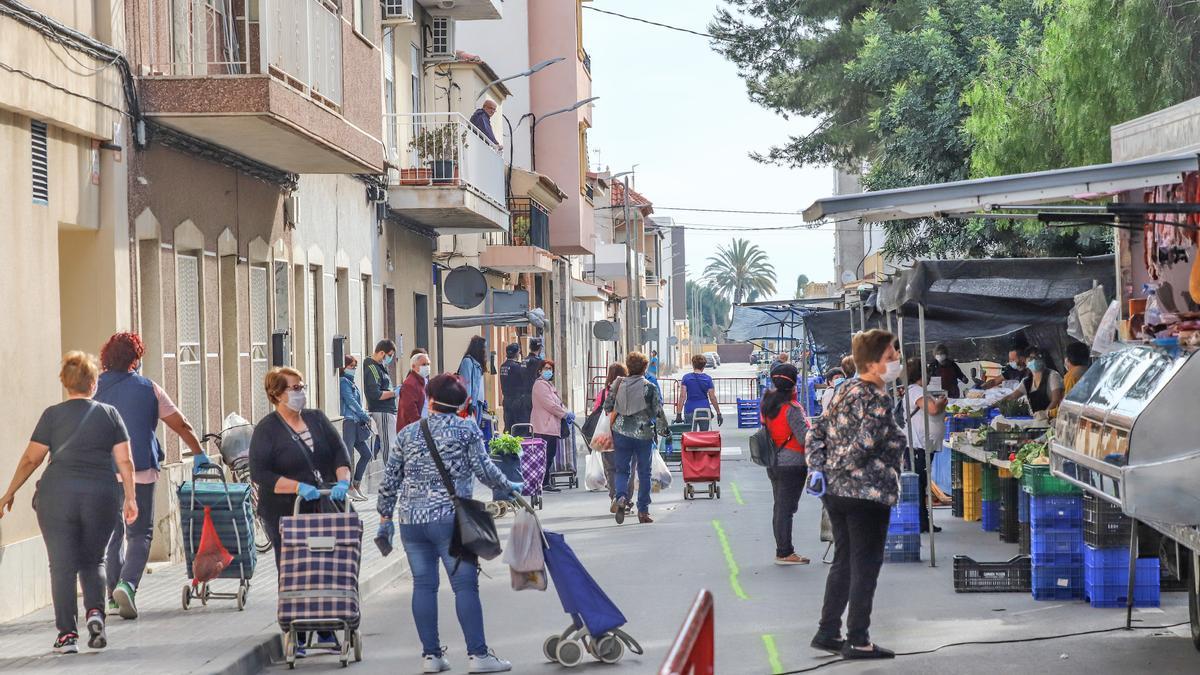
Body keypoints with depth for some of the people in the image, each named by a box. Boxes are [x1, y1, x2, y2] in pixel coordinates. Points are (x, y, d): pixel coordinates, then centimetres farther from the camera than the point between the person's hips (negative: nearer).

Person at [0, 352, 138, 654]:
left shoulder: (53, 415, 4)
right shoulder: (110, 414, 8)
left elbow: (31, 459, 3)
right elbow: (125, 461, 3)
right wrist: (130, 498, 7)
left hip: (57, 495, -2)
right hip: (101, 495, 2)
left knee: (62, 564, 3)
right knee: (93, 561, 17)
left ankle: (67, 633, -2)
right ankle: (95, 612, -6)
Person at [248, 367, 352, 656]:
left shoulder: (317, 419, 11)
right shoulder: (267, 429, -5)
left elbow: (339, 451, 6)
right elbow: (260, 474, -12)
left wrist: (343, 480, -13)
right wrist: (299, 487, -20)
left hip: (323, 511, 5)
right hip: (285, 514, -5)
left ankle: (326, 634, 18)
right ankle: (295, 639, 8)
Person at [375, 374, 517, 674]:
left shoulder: (408, 433, 12)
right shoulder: (467, 429, 1)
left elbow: (390, 479, 13)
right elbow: (483, 469, -3)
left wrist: (385, 517, 21)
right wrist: (509, 486, 14)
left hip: (410, 520, 4)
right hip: (449, 519, -4)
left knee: (423, 584, 8)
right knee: (465, 584, -2)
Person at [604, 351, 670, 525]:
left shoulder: (618, 385, 0)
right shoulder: (649, 388, -8)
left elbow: (607, 406, 8)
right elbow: (658, 412, -6)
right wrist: (665, 430, 9)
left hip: (621, 433, 2)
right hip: (644, 434, -1)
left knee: (622, 470, 11)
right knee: (644, 473, 10)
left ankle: (621, 497, -17)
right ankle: (643, 511, 11)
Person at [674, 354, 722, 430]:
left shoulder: (686, 378, 0)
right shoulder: (708, 379, 2)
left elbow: (682, 396, -6)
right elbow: (712, 398, 0)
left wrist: (679, 413, -7)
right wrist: (718, 413, 6)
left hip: (690, 410, -1)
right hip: (705, 410, 1)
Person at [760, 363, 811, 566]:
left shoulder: (767, 404, 5)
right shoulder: (792, 409, -18)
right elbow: (805, 438, -19)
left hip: (773, 463, 8)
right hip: (792, 464, -8)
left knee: (779, 507, 15)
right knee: (786, 508, -3)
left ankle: (782, 549, 22)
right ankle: (784, 553, 1)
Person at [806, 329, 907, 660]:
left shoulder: (845, 390, 10)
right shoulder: (879, 400, -15)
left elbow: (816, 434, 10)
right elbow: (864, 446, -25)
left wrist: (818, 470, 2)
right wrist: (842, 468, -9)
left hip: (834, 492, 8)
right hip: (868, 494, -8)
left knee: (843, 562, 17)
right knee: (865, 565, 1)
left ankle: (827, 633, 21)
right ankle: (857, 641, 4)